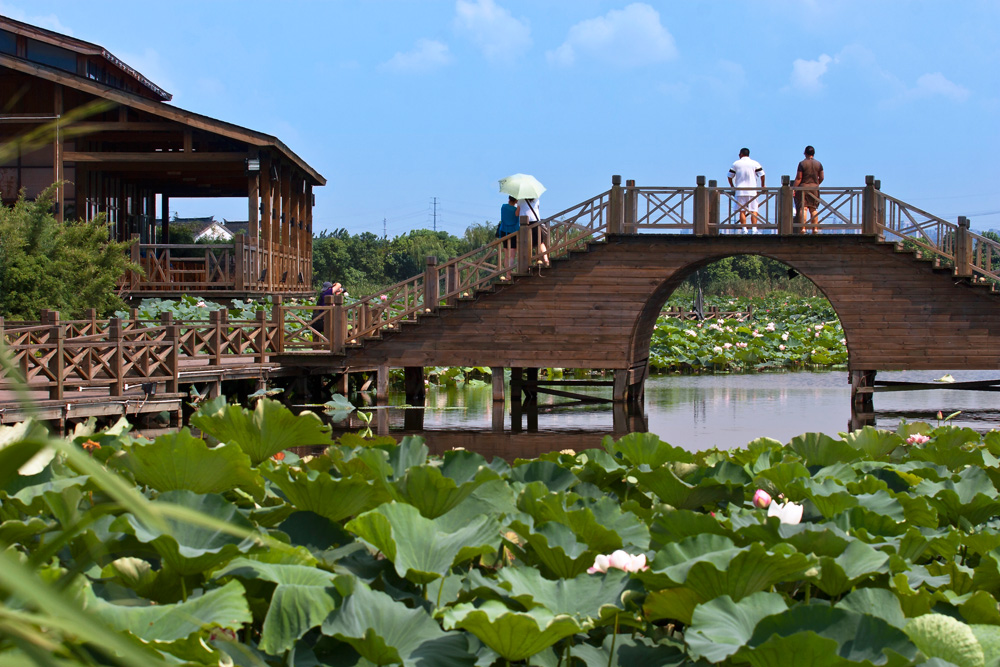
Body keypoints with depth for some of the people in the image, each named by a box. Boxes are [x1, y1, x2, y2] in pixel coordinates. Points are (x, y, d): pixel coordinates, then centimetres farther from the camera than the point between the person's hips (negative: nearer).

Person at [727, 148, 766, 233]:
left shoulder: (736, 164, 7)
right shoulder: (755, 163, 5)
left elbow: (730, 176, 9)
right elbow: (762, 175, -2)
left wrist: (732, 187, 21)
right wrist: (762, 186, 11)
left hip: (740, 191, 0)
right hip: (752, 191, 0)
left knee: (742, 211, 2)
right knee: (753, 210, 0)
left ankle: (744, 229, -6)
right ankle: (754, 229, -10)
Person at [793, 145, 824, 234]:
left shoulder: (802, 163, -5)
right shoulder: (819, 164, 7)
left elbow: (798, 178, -10)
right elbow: (821, 178, 9)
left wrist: (793, 188, -7)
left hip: (803, 187, -4)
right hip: (814, 187, 4)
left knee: (803, 208, -7)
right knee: (813, 209, 9)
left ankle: (803, 228, -16)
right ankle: (815, 228, 4)